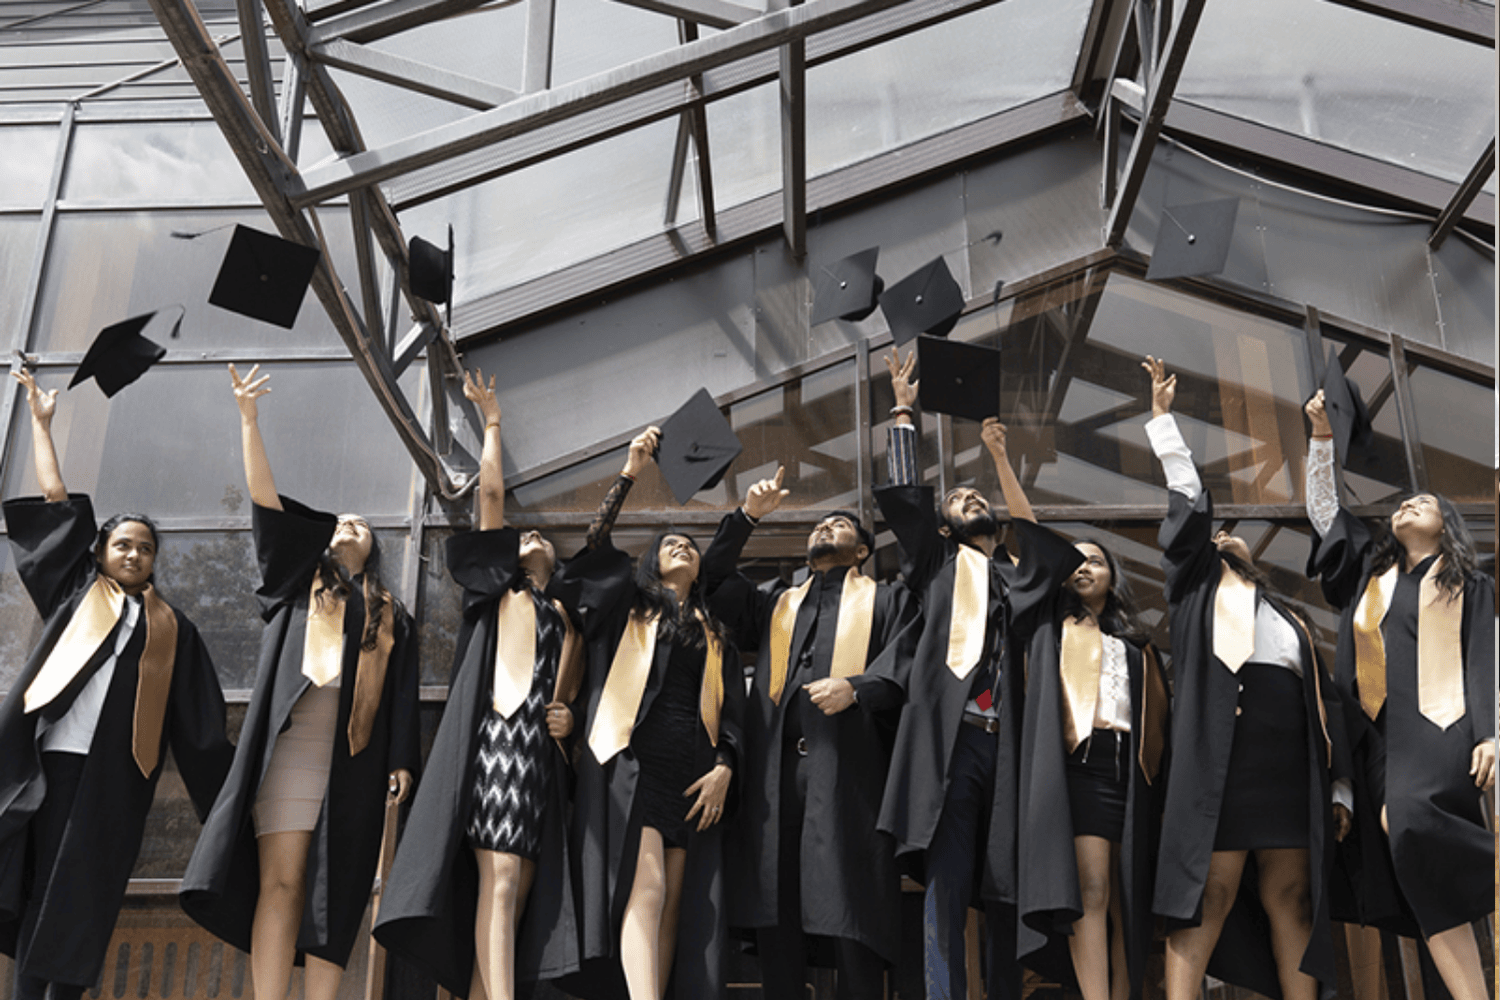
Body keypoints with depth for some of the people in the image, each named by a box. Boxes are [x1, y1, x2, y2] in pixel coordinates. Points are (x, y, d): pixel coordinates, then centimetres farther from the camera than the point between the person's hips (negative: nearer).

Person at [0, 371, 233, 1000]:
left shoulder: (172, 629, 18)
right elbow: (57, 501, 18)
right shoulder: (80, 593, 18)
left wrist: (234, 779, 9)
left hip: (117, 769, 0)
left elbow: (199, 721, 15)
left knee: (83, 894, -2)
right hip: (58, 753, 0)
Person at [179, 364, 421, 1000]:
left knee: (336, 891, -6)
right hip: (293, 739, -1)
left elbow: (403, 694, 14)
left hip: (357, 757, 1)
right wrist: (249, 417, 5)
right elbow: (264, 498, 13)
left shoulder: (388, 616, 24)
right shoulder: (298, 581, 23)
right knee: (281, 880, -11)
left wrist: (402, 759, -1)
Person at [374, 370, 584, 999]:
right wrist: (491, 422, 20)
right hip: (493, 738, -4)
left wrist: (564, 717, 3)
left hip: (538, 753, 4)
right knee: (499, 881, -19)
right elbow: (491, 491, 16)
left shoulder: (563, 623, 29)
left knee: (514, 897, -6)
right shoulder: (493, 589, 22)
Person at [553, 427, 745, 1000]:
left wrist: (724, 767, -2)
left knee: (672, 903, -4)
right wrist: (630, 474, 1)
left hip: (694, 771, 3)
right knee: (646, 888, -19)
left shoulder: (713, 634, 25)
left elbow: (732, 709, 16)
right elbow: (595, 549, 5)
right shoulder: (629, 608, 19)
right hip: (633, 758, -3)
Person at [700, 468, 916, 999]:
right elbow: (713, 579, 18)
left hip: (848, 767, -3)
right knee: (776, 913, 0)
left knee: (849, 912, -9)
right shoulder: (775, 601, 27)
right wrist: (746, 516, 10)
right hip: (776, 770, 3)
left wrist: (856, 690, -12)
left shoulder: (887, 600, 17)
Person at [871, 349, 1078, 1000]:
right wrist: (903, 413, 17)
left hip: (1006, 744, 3)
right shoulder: (938, 565, 19)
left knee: (1005, 891, 1)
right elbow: (903, 496, 13)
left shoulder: (1017, 576, 26)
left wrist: (1000, 456, 28)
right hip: (949, 741, -2)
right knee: (946, 886, -9)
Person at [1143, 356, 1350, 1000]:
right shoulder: (1199, 586, 21)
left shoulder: (1288, 617, 30)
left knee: (1292, 897, -1)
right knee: (1212, 891, -13)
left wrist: (1340, 789, 12)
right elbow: (1187, 503, 12)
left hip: (1292, 764, 4)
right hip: (1220, 751, -4)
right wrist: (1162, 415, 12)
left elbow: (1327, 702, 22)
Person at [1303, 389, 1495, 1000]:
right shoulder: (1372, 573, 24)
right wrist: (1322, 434, 15)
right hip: (1383, 732, 4)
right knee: (1420, 868, -9)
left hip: (1441, 725, -4)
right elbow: (1323, 508, 23)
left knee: (1408, 818, -34)